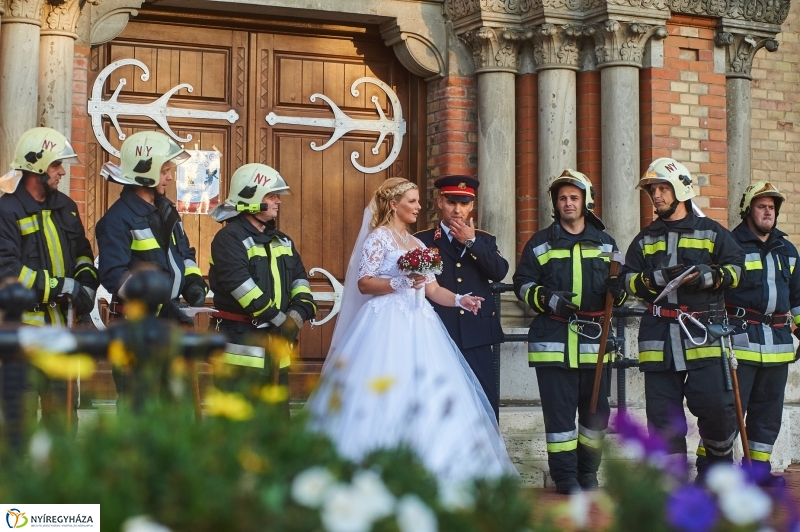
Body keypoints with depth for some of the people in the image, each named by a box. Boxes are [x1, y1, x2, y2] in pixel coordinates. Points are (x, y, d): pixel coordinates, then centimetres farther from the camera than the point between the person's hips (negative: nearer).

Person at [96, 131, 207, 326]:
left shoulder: (166, 209, 12)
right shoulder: (118, 218, -14)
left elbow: (185, 252, 23)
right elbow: (115, 275, -22)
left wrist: (193, 281, 3)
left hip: (170, 316, 8)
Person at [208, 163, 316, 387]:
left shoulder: (281, 241, 15)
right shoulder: (230, 238, -12)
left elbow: (299, 278, 13)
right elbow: (240, 285, -22)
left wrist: (299, 311, -8)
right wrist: (279, 320, -20)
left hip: (274, 338, 8)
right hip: (240, 337, -8)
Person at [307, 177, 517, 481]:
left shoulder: (418, 244, 20)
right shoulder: (378, 237, -1)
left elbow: (432, 289, 16)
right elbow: (363, 283, -10)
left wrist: (459, 300, -2)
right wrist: (401, 282, -21)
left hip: (419, 326, 7)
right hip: (387, 324, -7)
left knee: (426, 393, 0)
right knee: (385, 394, -13)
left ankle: (422, 465, 2)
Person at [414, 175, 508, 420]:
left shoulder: (484, 240, 13)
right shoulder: (422, 241, 5)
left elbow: (500, 272, -5)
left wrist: (471, 242, -12)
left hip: (476, 336, 2)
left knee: (487, 405, 0)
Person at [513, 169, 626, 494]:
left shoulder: (605, 244, 14)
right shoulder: (540, 243, 8)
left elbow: (620, 284, 18)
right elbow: (522, 284, 6)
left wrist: (617, 292, -7)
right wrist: (546, 298, -14)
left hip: (593, 339, 2)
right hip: (553, 339, -2)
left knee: (596, 410, 6)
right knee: (559, 410, -3)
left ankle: (588, 472, 21)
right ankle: (565, 477, 4)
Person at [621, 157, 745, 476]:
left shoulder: (711, 232, 10)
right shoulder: (645, 239, 19)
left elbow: (736, 268, 5)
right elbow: (629, 280, 10)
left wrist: (706, 276, -13)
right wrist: (657, 278, -10)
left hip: (704, 333, -3)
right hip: (659, 335, 3)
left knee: (715, 403, -11)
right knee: (663, 413, 1)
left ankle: (720, 456, 15)